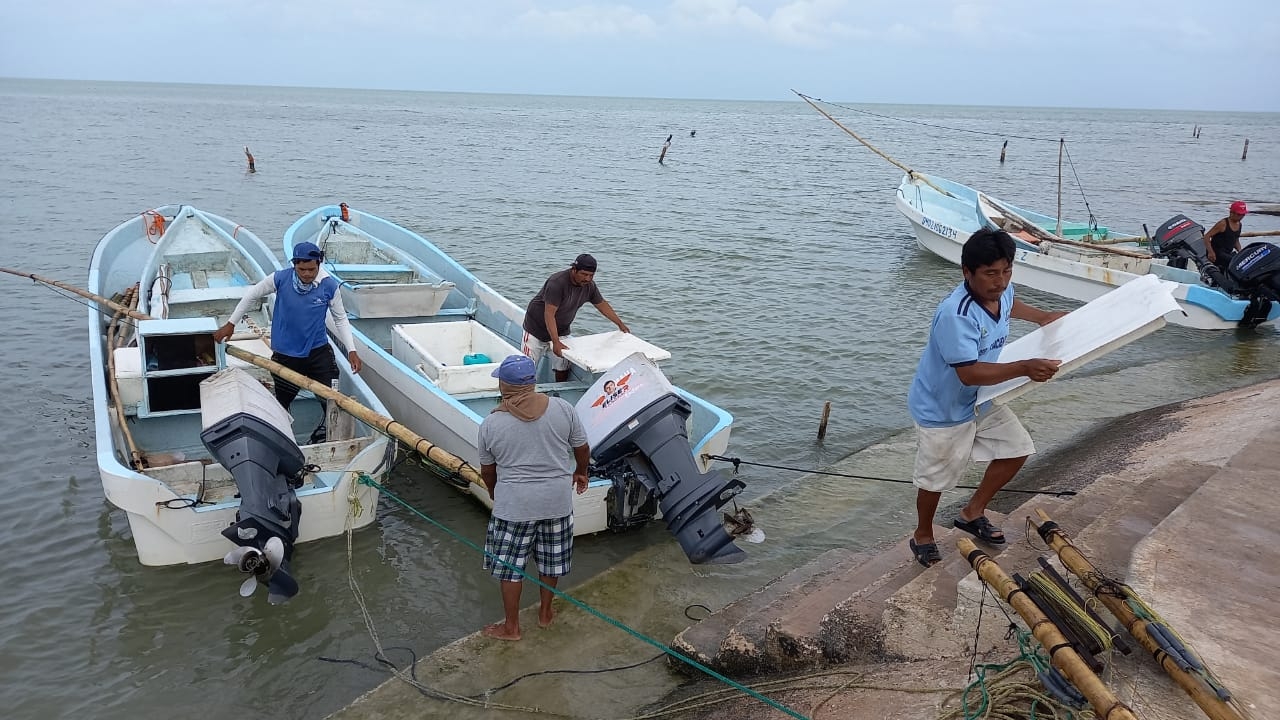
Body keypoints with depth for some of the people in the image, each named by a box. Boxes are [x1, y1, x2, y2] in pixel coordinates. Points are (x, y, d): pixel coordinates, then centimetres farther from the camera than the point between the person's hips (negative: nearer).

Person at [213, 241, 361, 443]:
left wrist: (351, 350, -8)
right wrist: (230, 324, 11)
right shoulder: (280, 278, -13)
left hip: (318, 351, 0)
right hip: (286, 354, 0)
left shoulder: (329, 285, -12)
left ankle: (320, 440, 15)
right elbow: (252, 295, 4)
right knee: (282, 404, 12)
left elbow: (340, 319, 1)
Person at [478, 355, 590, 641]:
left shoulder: (491, 423, -9)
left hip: (513, 505, -2)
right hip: (557, 500, 2)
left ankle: (511, 627, 23)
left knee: (509, 565, 13)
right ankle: (545, 612, 36)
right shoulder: (562, 409, -8)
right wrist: (581, 473, 23)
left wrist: (495, 495, 23)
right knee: (551, 560, 20)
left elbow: (487, 471, 4)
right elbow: (583, 449, 3)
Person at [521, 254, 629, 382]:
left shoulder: (589, 285, -9)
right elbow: (549, 314, -34)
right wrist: (556, 343, -40)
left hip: (562, 330, 6)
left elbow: (602, 304, 9)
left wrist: (620, 324, 10)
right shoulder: (557, 283, -31)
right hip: (537, 327, -6)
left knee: (563, 368, 2)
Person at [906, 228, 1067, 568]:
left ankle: (972, 513, 29)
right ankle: (922, 535, 34)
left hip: (981, 400, 8)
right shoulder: (955, 315, -36)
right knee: (936, 477, 8)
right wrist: (1024, 368, -46)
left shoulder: (1000, 291, -9)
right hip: (942, 409, -8)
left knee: (1017, 448, 12)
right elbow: (969, 373, -39)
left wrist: (1044, 317, 15)